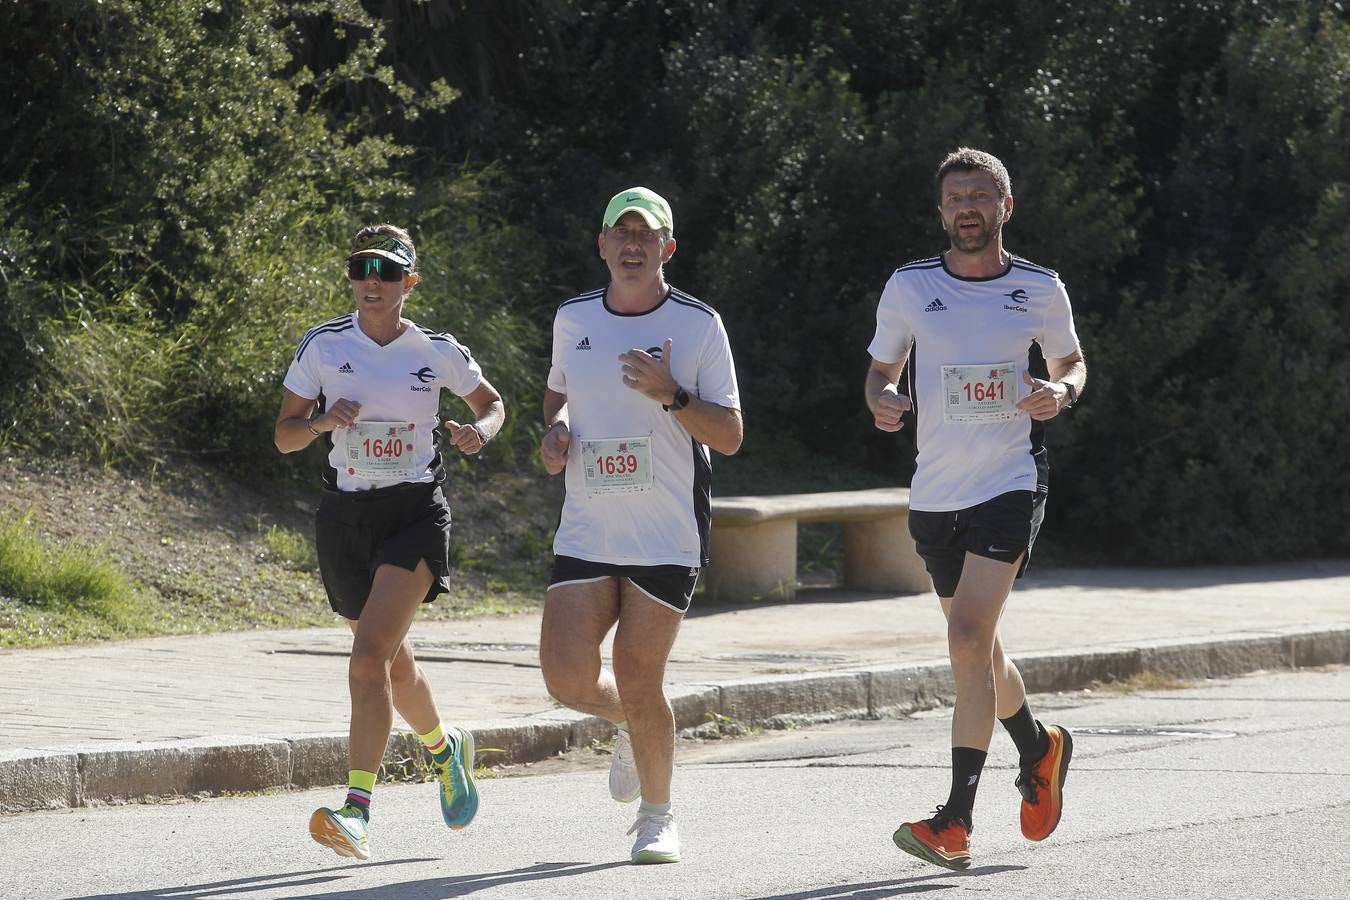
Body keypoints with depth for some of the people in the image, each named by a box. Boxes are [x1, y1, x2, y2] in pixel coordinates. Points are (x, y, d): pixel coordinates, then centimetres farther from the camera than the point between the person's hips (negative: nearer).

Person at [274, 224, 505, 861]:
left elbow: (493, 404, 15)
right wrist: (323, 421, -17)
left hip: (414, 514, -3)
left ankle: (356, 812, -26)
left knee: (370, 656, -21)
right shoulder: (323, 346, 0)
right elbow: (284, 436, 4)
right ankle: (445, 747, 48)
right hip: (345, 515, 3)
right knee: (391, 663, 17)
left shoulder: (437, 352, -2)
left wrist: (480, 432, -8)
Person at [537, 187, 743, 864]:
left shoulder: (699, 325, -5)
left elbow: (730, 436, -5)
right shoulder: (572, 319, 7)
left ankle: (658, 815, 15)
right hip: (586, 532, 4)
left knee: (637, 677, -6)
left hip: (668, 538, -3)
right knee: (567, 677, -8)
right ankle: (631, 722, 28)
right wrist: (554, 432, 4)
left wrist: (670, 396, -20)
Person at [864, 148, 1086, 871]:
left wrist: (1059, 392, -8)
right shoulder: (909, 288, 2)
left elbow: (1072, 362, 15)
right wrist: (883, 399, -11)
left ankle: (956, 822, -19)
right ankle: (1039, 747, 45)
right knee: (976, 648, 15)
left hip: (1011, 484, -4)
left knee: (969, 639, -18)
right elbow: (881, 370, 12)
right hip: (935, 493, 4)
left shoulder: (1040, 290, 0)